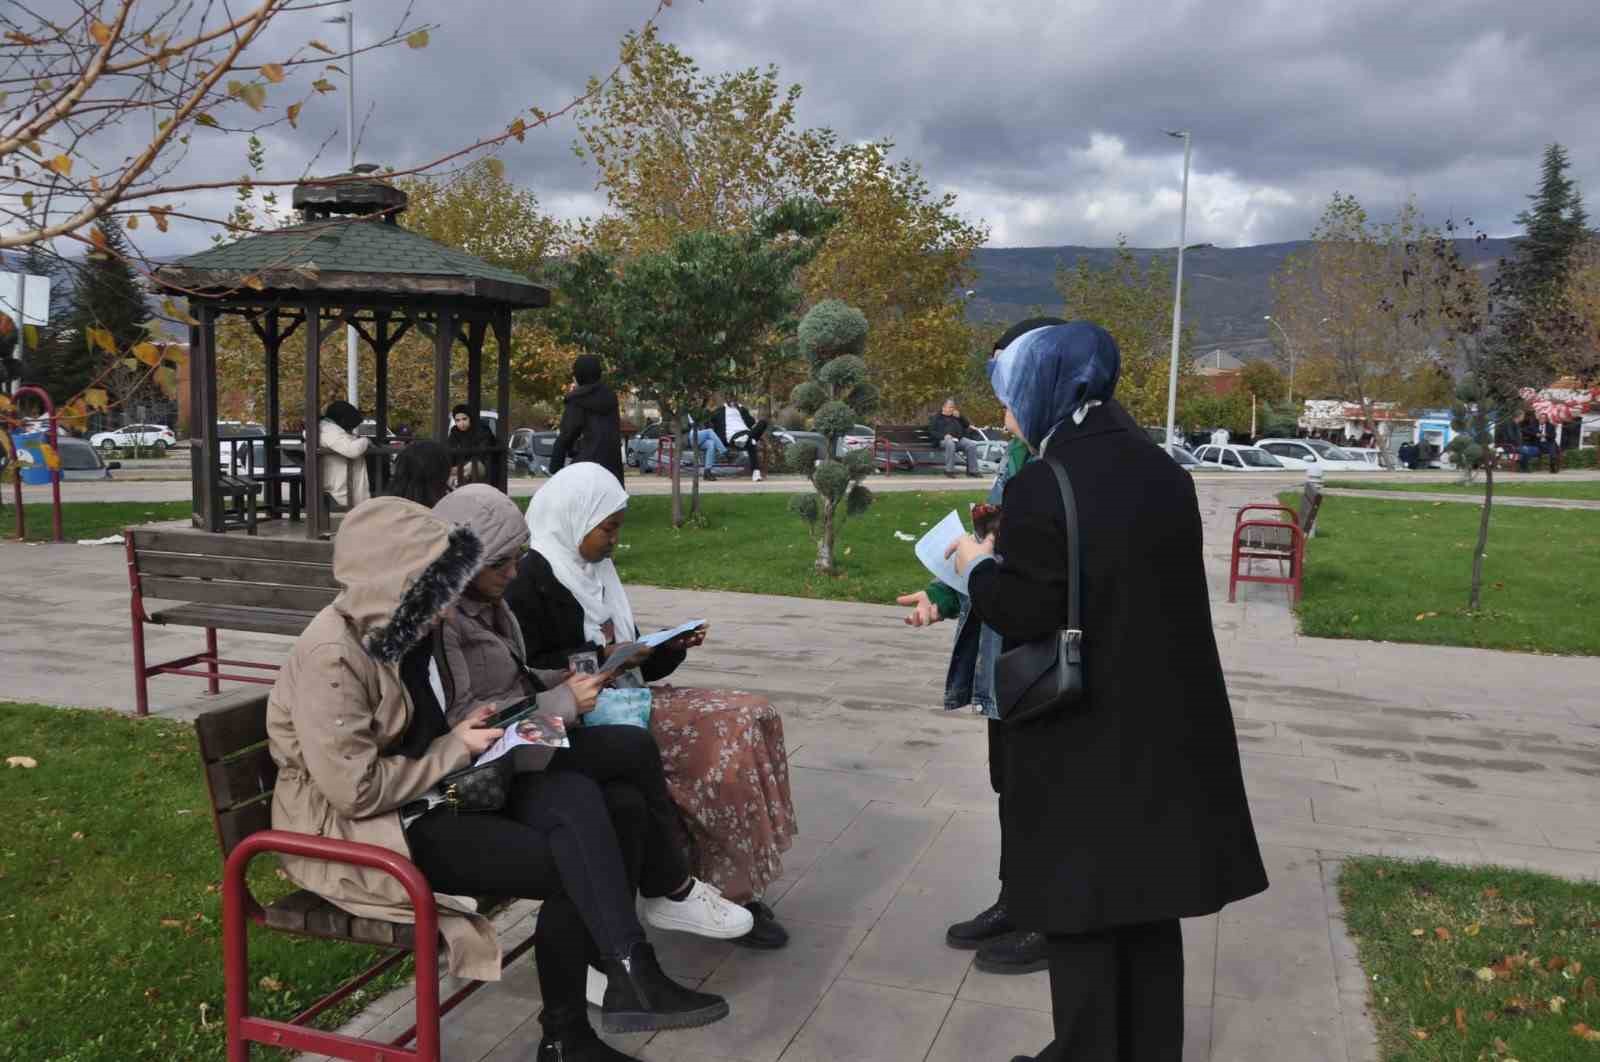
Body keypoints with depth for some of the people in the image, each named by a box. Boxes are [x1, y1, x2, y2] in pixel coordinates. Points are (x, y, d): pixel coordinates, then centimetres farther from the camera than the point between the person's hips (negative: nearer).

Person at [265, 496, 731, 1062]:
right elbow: (355, 790, -24)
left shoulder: (400, 628, 5)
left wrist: (473, 725, 2)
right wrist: (456, 749, -15)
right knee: (565, 864, -18)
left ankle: (630, 975, -18)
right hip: (356, 829, -8)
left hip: (428, 794, 8)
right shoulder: (331, 656, -21)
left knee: (573, 794, -17)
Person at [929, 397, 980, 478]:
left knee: (972, 445, -22)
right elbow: (931, 432, 2)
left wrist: (960, 417, 9)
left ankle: (972, 470, -18)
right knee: (950, 444, -40)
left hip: (959, 439, 5)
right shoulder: (936, 417, 15)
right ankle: (949, 470, -37)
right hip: (944, 439, -5)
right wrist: (944, 436, -15)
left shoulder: (955, 416, 30)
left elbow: (967, 425, 27)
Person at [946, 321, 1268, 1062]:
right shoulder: (1161, 471, 4)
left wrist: (978, 565, 1)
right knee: (1149, 895, 19)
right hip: (1165, 724, 7)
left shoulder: (1038, 489, -19)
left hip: (1083, 738, -7)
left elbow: (1025, 614, -17)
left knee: (1080, 905, 9)